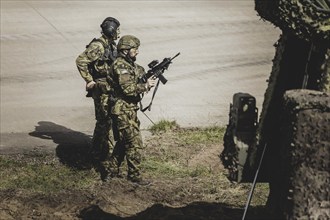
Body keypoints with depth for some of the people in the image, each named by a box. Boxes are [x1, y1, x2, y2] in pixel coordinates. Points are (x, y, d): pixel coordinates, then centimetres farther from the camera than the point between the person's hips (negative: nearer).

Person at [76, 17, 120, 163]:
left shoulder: (111, 45, 11)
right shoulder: (97, 46, -19)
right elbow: (80, 61, -26)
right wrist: (89, 80, -22)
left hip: (111, 88, 9)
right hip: (101, 89, -9)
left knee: (110, 119, 16)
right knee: (104, 121, -6)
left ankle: (109, 149, 27)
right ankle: (97, 153, 3)